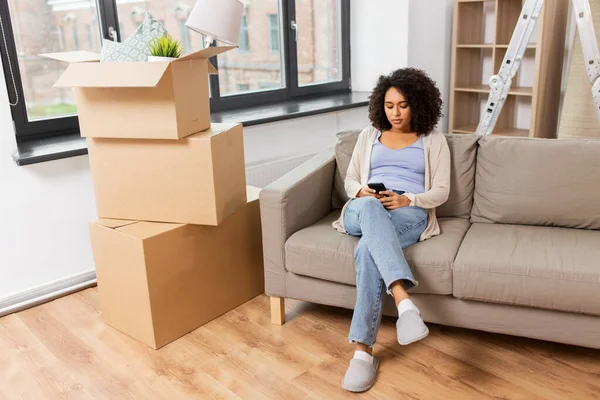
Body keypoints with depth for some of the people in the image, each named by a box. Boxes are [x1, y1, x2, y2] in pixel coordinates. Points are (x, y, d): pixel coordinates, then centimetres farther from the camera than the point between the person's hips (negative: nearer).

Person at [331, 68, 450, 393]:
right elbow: (349, 180, 20)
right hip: (362, 211, 2)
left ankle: (363, 350, -40)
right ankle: (405, 303, -54)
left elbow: (441, 192, 8)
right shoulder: (368, 135, 24)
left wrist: (407, 199, -13)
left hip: (410, 214, -1)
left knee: (368, 251, -38)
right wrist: (362, 191, -6)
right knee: (370, 209, -42)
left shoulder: (434, 141, 17)